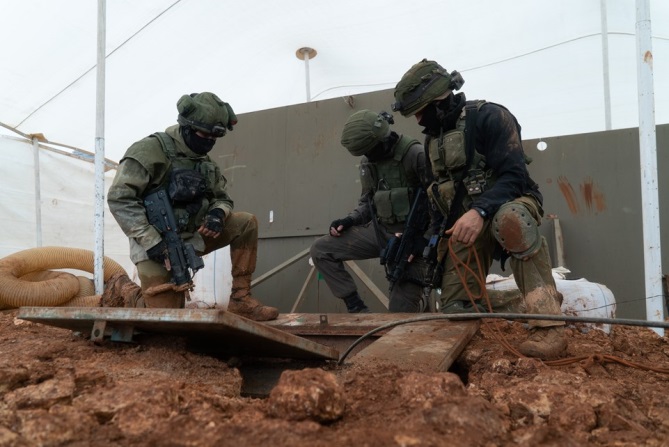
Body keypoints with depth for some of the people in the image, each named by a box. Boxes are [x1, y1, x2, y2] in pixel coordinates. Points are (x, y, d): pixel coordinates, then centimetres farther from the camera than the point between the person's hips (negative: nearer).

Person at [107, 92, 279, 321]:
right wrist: (151, 241, -26)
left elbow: (222, 198, 15)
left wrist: (218, 213, -12)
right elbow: (119, 198, -22)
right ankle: (149, 293, 27)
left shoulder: (205, 161, 7)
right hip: (157, 247, -6)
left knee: (246, 223, -5)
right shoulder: (151, 150, -16)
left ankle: (241, 299, -2)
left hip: (191, 238, 7)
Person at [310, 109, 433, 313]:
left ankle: (416, 302, 32)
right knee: (320, 250, -5)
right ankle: (356, 308, -2)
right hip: (380, 230, 6)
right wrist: (349, 220, -1)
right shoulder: (367, 160, 6)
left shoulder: (415, 154, -16)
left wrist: (430, 238, -26)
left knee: (400, 311, -5)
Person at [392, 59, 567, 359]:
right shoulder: (433, 138, 11)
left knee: (510, 219, -44)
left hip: (506, 207, -6)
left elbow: (514, 176, -24)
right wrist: (438, 238, 20)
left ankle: (548, 326, -40)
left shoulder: (489, 117, -13)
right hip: (462, 224, 6)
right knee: (454, 311, -8)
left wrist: (480, 211, -39)